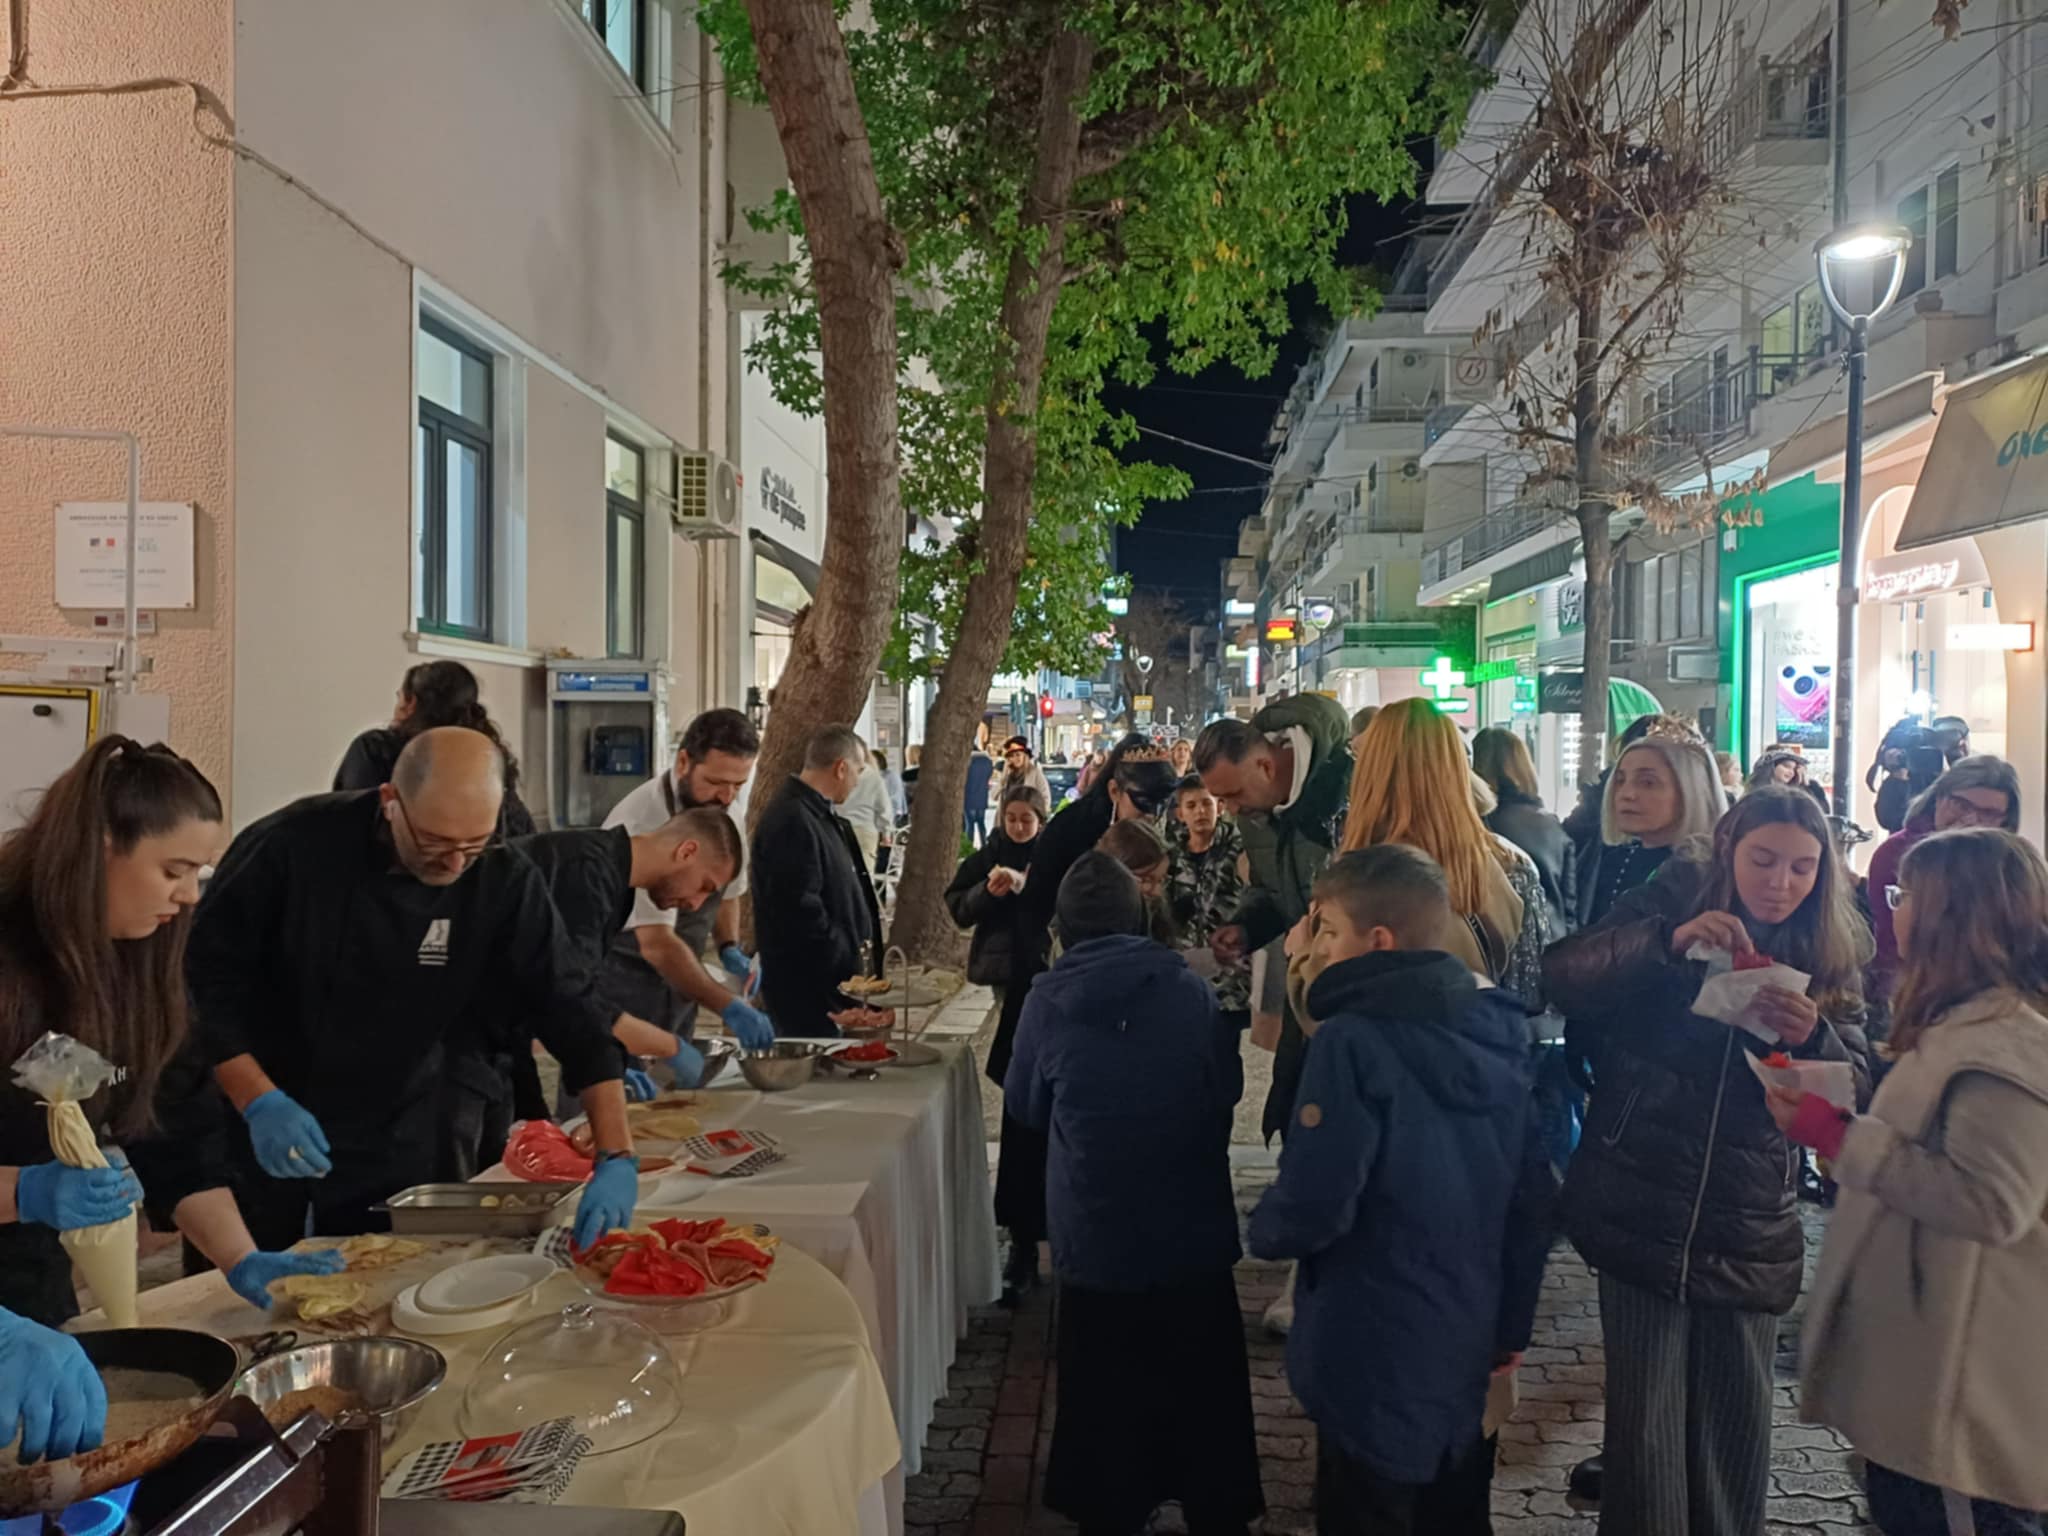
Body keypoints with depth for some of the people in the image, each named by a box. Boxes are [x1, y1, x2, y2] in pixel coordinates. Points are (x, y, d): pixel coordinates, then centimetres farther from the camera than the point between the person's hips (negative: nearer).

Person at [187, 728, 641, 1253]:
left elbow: (574, 1012, -13)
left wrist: (616, 1160, -20)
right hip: (258, 1132, 0)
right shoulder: (293, 846, -18)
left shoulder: (504, 882, -15)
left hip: (402, 1147, 1)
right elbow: (205, 977, -10)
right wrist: (258, 1101, -21)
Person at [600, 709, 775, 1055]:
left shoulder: (731, 809, -3)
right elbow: (656, 943, -32)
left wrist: (729, 949, -4)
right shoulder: (643, 823, -26)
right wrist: (728, 1007, -37)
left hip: (678, 983, 7)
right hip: (620, 983, -7)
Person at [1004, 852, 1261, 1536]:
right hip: (1194, 1232, 1)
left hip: (1096, 1239, -1)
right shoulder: (1189, 988, -10)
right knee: (1203, 1386, 19)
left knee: (1106, 1392, 17)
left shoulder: (1048, 1002, -12)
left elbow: (1024, 1106, 4)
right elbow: (1230, 1084, 6)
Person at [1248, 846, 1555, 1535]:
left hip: (1374, 1360, -7)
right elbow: (1533, 1198, 6)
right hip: (1468, 1345, 7)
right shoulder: (1502, 1030, 0)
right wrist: (1510, 1323, 16)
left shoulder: (1353, 1040, -22)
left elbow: (1313, 1205, -24)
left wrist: (1263, 1230, -2)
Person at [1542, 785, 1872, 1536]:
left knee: (1736, 1430, 10)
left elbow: (1858, 1094, 0)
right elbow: (1562, 976, -15)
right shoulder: (1672, 902, 0)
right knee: (1646, 1425, 0)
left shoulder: (1832, 956, 7)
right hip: (1642, 1214, -2)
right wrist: (1667, 942, -30)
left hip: (1747, 1229, 3)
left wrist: (1814, 1038, -20)